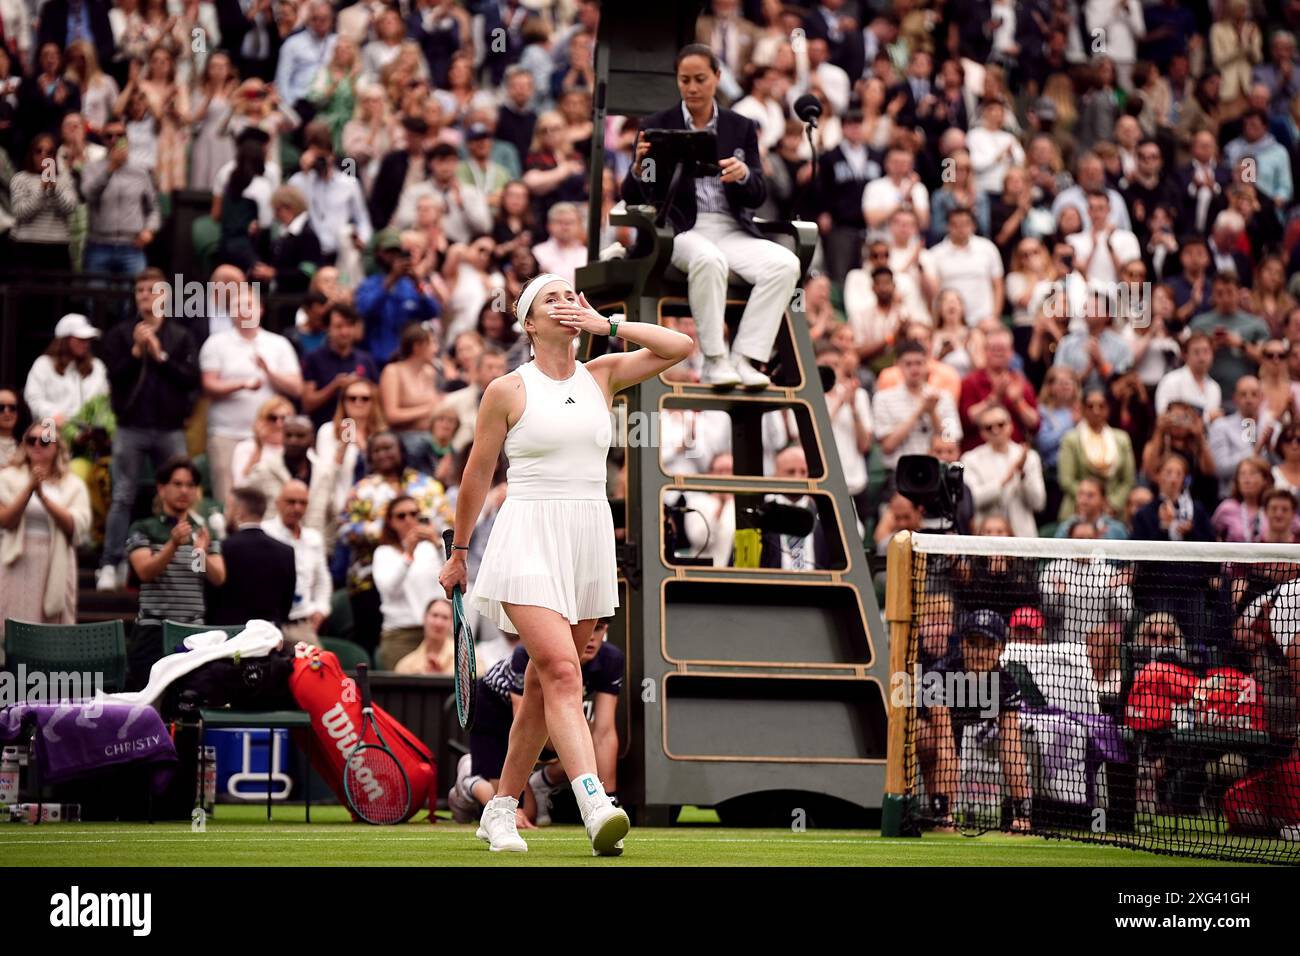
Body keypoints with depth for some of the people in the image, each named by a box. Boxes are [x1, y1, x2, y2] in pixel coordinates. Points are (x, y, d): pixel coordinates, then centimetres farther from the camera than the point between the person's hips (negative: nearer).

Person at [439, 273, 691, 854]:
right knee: (562, 671, -19)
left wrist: (608, 325, -1)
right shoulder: (507, 391, -1)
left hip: (590, 541, 5)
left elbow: (680, 347, 3)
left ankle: (500, 810, 19)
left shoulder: (602, 376, 10)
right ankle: (596, 808, -33)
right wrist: (458, 552, 13)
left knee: (543, 684, 9)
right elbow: (477, 475, 7)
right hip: (530, 540, -5)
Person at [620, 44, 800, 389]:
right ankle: (714, 361, -31)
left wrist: (743, 175, -15)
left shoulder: (741, 128, 15)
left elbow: (759, 196, 9)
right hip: (679, 229, -3)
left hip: (731, 229, 3)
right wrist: (639, 168, -18)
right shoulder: (656, 126, 9)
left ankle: (744, 360, -27)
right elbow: (631, 196, 5)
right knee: (709, 259, -39)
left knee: (784, 264, -27)